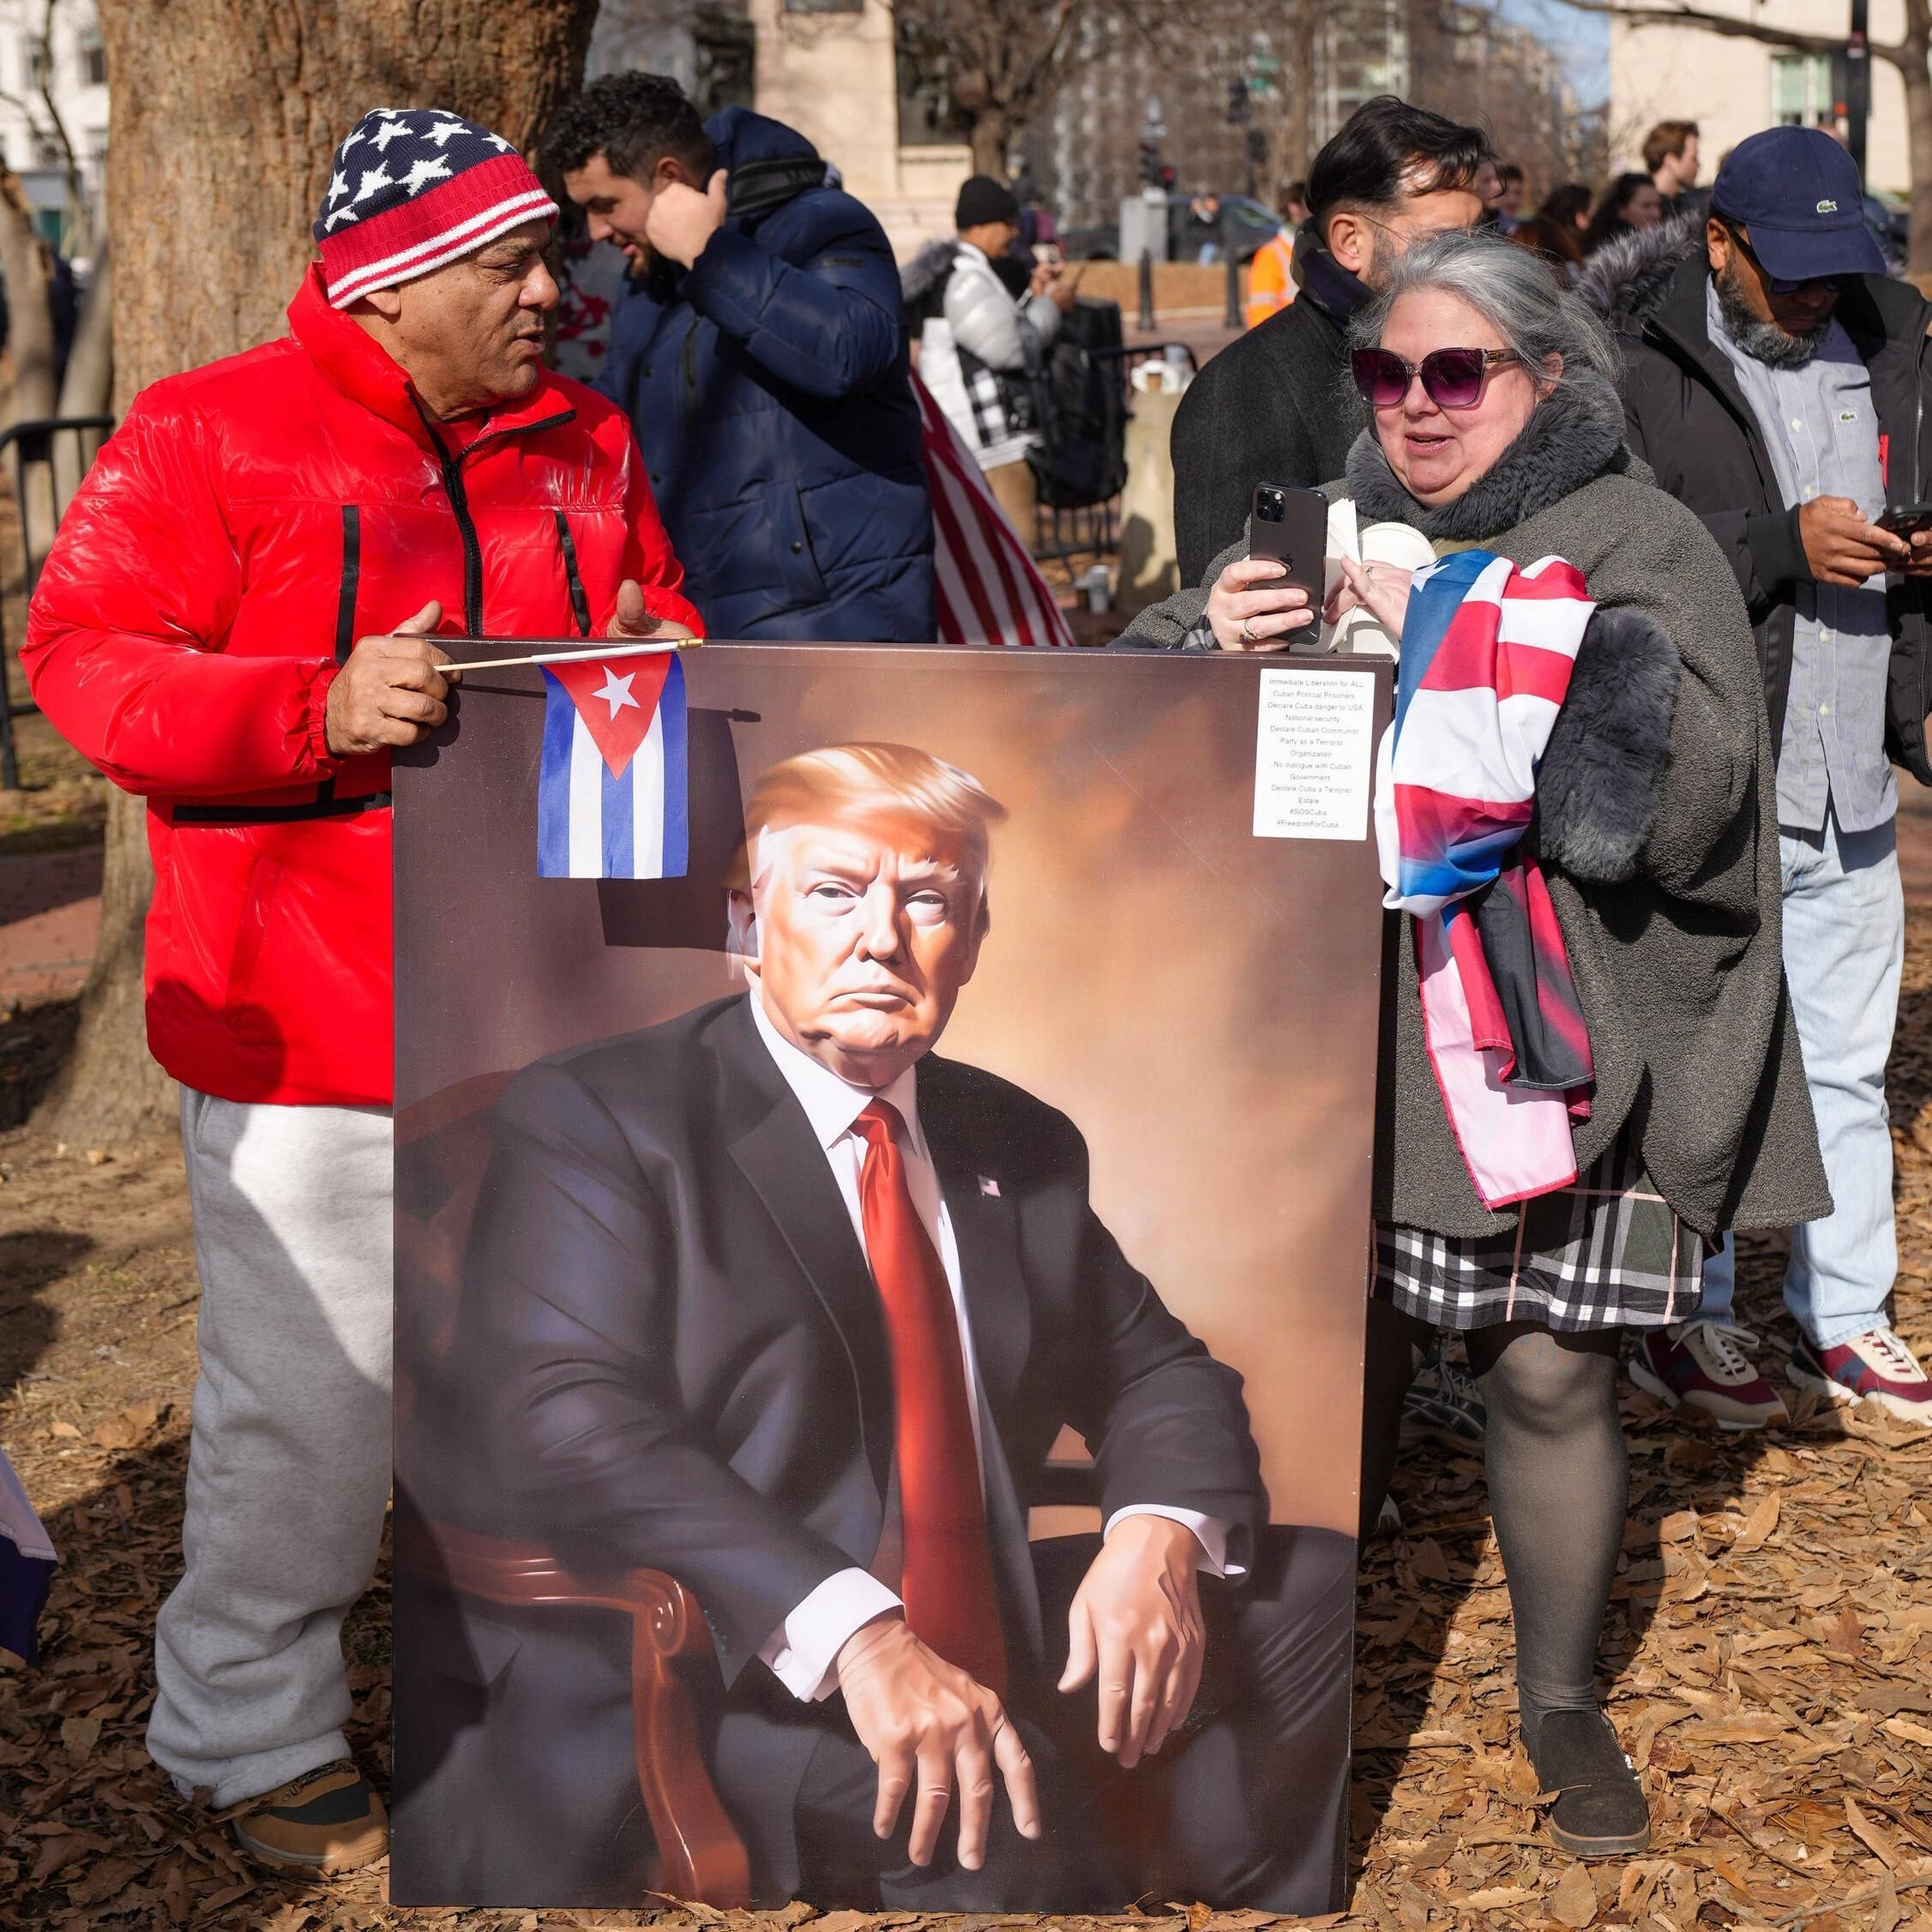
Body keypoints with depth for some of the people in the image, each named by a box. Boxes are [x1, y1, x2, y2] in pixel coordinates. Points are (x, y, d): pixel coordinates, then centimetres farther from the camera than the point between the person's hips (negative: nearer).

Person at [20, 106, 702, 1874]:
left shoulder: (583, 440, 11)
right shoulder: (212, 435, -6)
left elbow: (658, 628, 23)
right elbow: (83, 661, -9)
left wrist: (666, 660, -2)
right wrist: (320, 708, -24)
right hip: (313, 1012, -5)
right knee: (310, 1391, 1)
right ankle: (251, 1735, 22)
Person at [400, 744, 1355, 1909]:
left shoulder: (1024, 1148, 15)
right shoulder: (596, 1117, -4)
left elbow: (1159, 1372, 18)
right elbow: (567, 1421, -18)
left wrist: (1161, 1532, -8)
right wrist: (853, 1635, -31)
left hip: (993, 1654, 7)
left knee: (1326, 1590, -6)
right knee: (1007, 1817, -32)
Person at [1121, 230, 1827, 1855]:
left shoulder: (1642, 549, 0)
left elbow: (1688, 788, -15)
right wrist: (1210, 642, -12)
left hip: (1551, 1038, -3)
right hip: (1345, 1030, 3)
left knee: (1551, 1374, 2)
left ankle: (1561, 1699, 24)